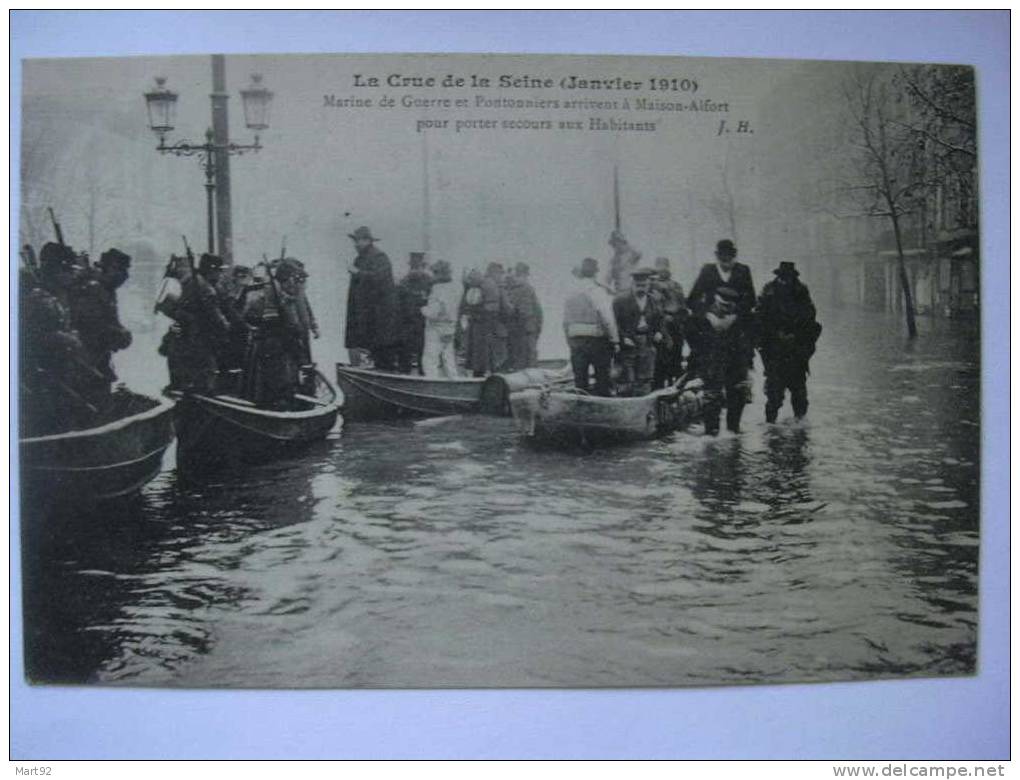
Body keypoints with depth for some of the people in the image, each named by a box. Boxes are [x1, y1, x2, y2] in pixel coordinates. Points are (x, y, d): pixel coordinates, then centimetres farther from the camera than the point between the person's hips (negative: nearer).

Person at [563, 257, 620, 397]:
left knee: (579, 381, 8)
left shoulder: (571, 293, 9)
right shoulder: (597, 291, -10)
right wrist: (614, 340, -11)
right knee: (603, 380, 3)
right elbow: (607, 318, -17)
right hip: (596, 339, -5)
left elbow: (566, 322, 12)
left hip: (575, 341, 5)